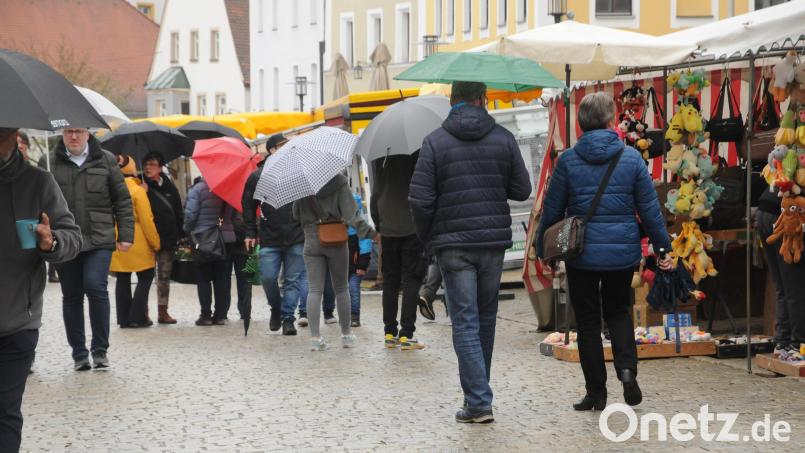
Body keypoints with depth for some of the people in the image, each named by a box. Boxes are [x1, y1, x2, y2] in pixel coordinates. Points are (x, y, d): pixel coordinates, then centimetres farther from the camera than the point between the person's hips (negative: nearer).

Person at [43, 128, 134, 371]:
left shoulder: (106, 160, 7)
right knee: (72, 296, 6)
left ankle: (100, 349, -3)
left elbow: (122, 200, 8)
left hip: (99, 240, -1)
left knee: (96, 286, -16)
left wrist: (126, 235, 2)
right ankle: (79, 353, 15)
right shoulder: (48, 163, 5)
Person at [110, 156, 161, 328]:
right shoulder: (137, 190, -10)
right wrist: (155, 243, -3)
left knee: (122, 280, 11)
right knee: (145, 277, 6)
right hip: (136, 243, -5)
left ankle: (124, 318, 11)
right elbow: (146, 220, -10)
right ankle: (138, 316, -1)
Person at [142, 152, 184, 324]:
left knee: (165, 276, 9)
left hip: (168, 238, 4)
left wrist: (181, 235, 5)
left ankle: (163, 312, 15)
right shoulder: (142, 186, -2)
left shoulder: (169, 187, 7)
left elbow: (179, 212, 11)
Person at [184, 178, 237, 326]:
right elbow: (235, 215, 6)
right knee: (223, 279, 8)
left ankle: (206, 315, 1)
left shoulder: (198, 189, -11)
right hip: (227, 239, 3)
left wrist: (188, 231, 5)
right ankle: (220, 315, 7)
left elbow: (190, 215, -11)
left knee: (203, 279, 4)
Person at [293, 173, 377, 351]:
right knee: (341, 288, 11)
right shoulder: (339, 182, -8)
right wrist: (370, 233, -9)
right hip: (337, 243, -1)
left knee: (314, 290, 2)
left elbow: (296, 215, 6)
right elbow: (350, 213, -13)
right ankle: (346, 334, 16)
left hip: (312, 243, 1)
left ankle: (315, 336, -7)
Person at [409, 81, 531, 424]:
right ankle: (479, 392, 26)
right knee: (486, 317, 16)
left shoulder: (435, 142, -6)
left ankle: (478, 402, -9)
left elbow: (420, 199, -10)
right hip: (494, 241, 3)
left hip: (453, 244, -2)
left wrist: (426, 237, 7)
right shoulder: (503, 139, 1)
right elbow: (522, 190, 2)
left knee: (465, 322, -2)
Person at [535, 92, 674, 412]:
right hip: (623, 251, 1)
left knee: (588, 321, 9)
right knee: (618, 310, 21)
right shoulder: (631, 157, -4)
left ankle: (596, 392, 11)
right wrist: (663, 247, 8)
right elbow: (649, 208, -1)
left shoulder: (568, 160, -6)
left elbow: (552, 210, -2)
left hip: (582, 253, -1)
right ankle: (627, 368, -3)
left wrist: (542, 249, 11)